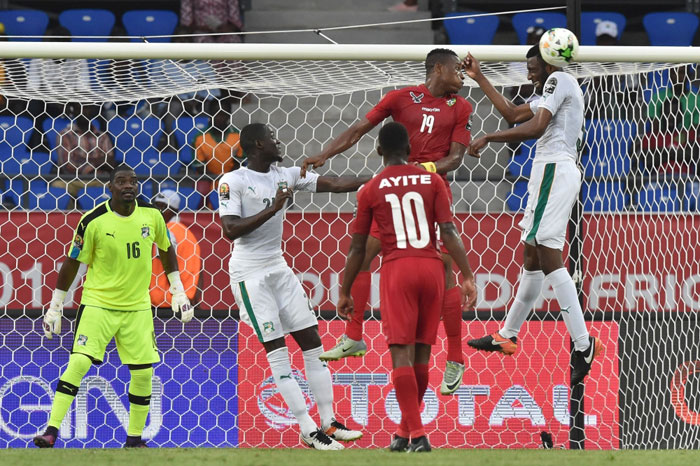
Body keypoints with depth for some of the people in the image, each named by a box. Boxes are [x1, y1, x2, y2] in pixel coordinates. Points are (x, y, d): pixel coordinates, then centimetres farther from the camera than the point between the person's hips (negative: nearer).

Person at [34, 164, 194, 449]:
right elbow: (72, 263, -4)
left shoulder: (151, 215, -3)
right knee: (78, 363, -17)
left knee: (143, 372, 0)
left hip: (137, 307, 3)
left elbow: (166, 250, 15)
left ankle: (134, 438, 17)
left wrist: (178, 292, 14)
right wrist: (55, 307, -2)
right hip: (97, 304, -3)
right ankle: (51, 431, -14)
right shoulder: (94, 221, -13)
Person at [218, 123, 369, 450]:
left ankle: (329, 422, 10)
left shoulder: (285, 176, 6)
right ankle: (308, 430, -6)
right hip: (250, 273, -7)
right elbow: (230, 230, -21)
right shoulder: (233, 181, -12)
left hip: (279, 269, 7)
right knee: (276, 349, -7)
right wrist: (271, 210, -25)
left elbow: (334, 184, 5)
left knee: (311, 340, 4)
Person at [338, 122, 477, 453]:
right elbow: (449, 233, -2)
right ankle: (407, 428, 22)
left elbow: (357, 249, 6)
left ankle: (417, 435, -17)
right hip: (432, 268, 3)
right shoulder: (433, 182, 8)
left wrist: (344, 292, 14)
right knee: (421, 353, 13)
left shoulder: (370, 190, 5)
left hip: (397, 269, -3)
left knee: (402, 353, -6)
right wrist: (467, 277, -2)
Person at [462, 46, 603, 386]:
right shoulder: (553, 89, 25)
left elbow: (536, 128, -17)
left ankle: (583, 343, -24)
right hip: (553, 171, 11)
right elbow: (513, 114, 29)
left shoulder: (559, 79, -6)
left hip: (554, 170, -11)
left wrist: (488, 138, -13)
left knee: (547, 254, -17)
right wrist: (480, 78, 31)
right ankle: (507, 336, 25)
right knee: (532, 257, 16)